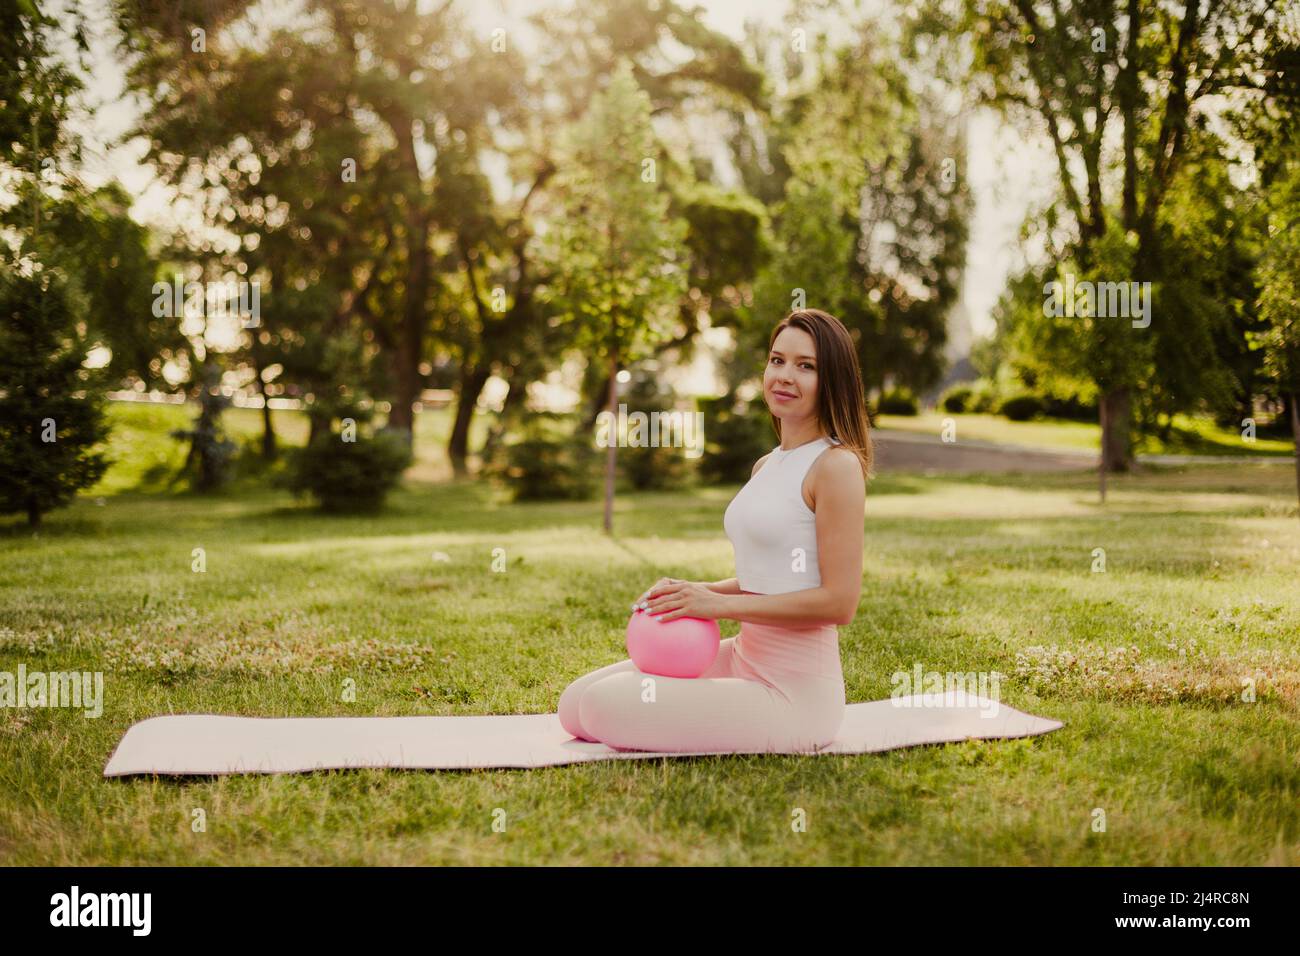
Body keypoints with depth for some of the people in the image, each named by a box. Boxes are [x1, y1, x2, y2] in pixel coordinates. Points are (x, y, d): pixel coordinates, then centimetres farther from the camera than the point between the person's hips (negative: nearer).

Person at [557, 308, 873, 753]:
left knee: (604, 707, -17)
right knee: (575, 703, 7)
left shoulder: (836, 465, -14)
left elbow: (839, 602, -19)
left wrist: (720, 603, -16)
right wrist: (695, 591, 3)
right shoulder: (766, 466, 13)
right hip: (743, 658, 9)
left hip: (793, 695, -9)